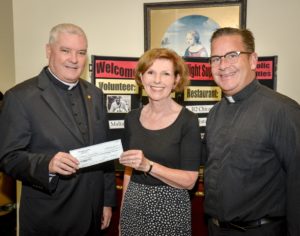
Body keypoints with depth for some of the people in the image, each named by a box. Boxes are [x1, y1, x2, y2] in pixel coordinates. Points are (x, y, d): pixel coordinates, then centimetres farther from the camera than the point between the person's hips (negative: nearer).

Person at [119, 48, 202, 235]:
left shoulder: (188, 121, -12)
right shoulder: (132, 118, 1)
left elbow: (189, 180, -15)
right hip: (133, 207, 4)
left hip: (170, 209, -3)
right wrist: (123, 211, 11)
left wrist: (147, 165, -27)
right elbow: (129, 170, 9)